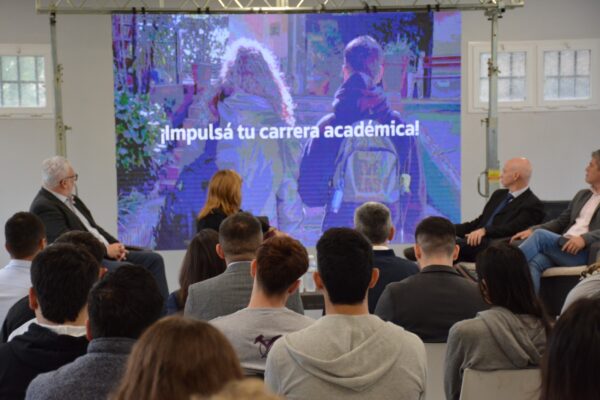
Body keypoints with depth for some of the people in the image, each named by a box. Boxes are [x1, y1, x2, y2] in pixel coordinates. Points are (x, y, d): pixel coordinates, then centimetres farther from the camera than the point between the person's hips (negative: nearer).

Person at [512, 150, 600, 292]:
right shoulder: (582, 195, 26)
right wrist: (532, 230, 7)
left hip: (583, 253, -5)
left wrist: (584, 239, -26)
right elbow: (560, 222, 23)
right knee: (534, 261, -28)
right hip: (562, 247, 6)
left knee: (540, 235, -27)